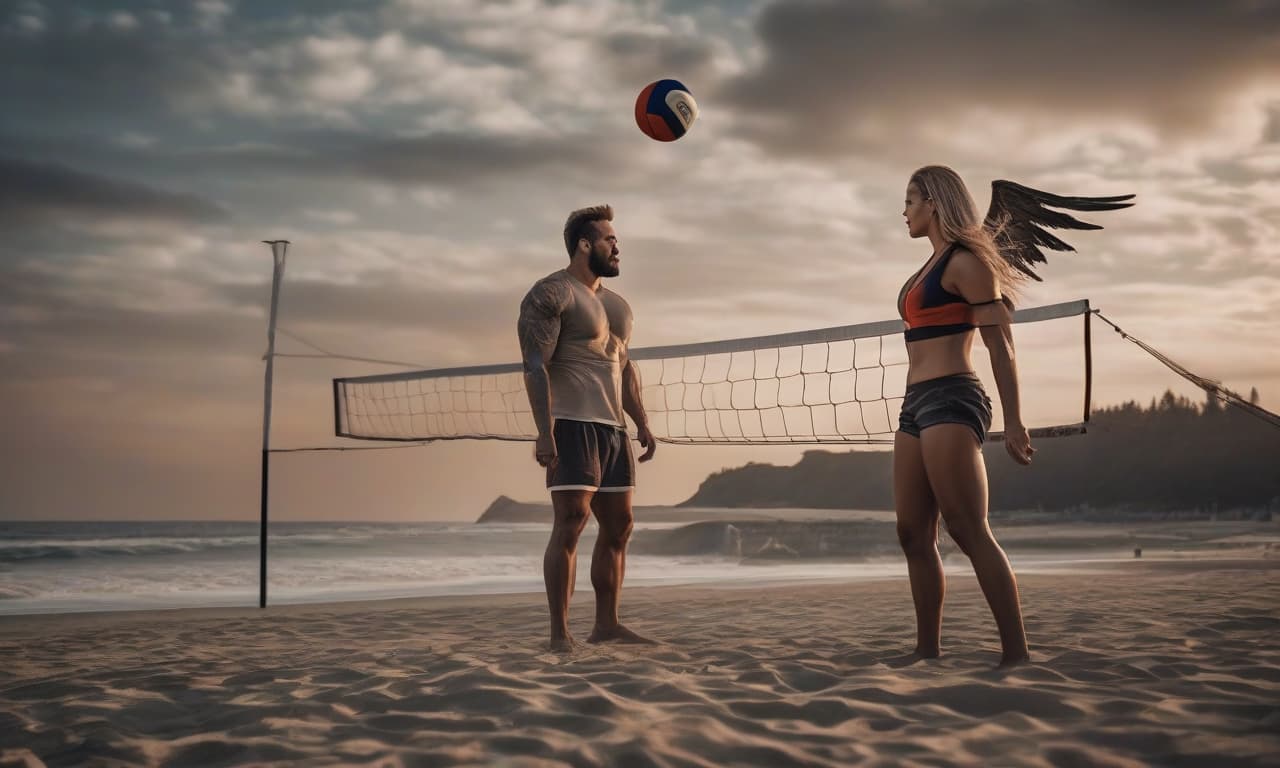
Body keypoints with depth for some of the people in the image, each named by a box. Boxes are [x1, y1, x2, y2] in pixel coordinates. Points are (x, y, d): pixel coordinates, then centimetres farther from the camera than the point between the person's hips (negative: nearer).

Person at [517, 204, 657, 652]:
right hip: (572, 425, -9)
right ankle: (560, 632, -9)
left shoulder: (616, 305, 22)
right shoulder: (550, 294, -6)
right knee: (571, 522, -12)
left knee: (618, 526, 8)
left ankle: (607, 624, 15)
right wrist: (544, 431, -22)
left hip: (613, 429, 9)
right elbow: (535, 366, -14)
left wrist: (642, 423, 18)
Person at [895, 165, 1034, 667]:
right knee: (913, 534, 7)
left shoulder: (965, 262, -7)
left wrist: (1013, 422, -16)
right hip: (916, 405, 10)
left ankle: (1017, 655, -10)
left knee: (969, 532, -12)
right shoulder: (934, 266, 20)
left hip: (950, 400, -10)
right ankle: (928, 652, 13)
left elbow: (1000, 345, -11)